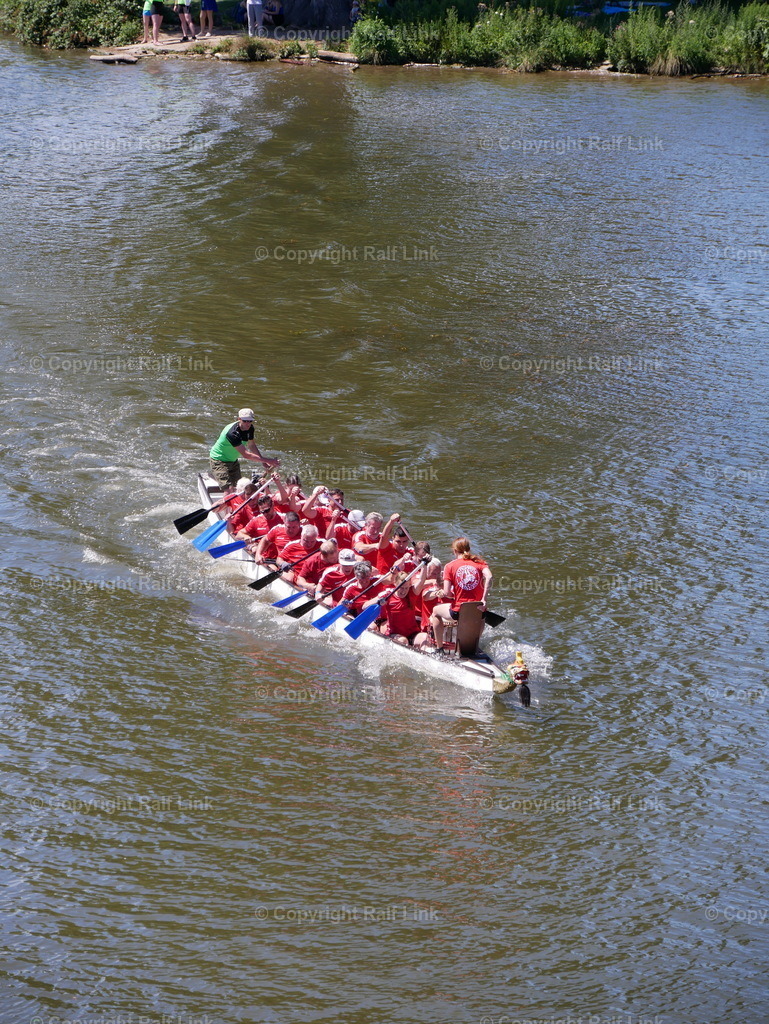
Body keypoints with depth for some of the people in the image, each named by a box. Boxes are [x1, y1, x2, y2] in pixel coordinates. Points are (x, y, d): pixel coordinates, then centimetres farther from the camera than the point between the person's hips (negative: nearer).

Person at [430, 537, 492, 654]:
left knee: (436, 611, 28)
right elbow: (489, 577, -15)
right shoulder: (479, 563, 5)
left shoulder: (450, 566, 0)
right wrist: (483, 600, -12)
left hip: (459, 612, -3)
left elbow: (447, 593, -8)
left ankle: (440, 649, 25)